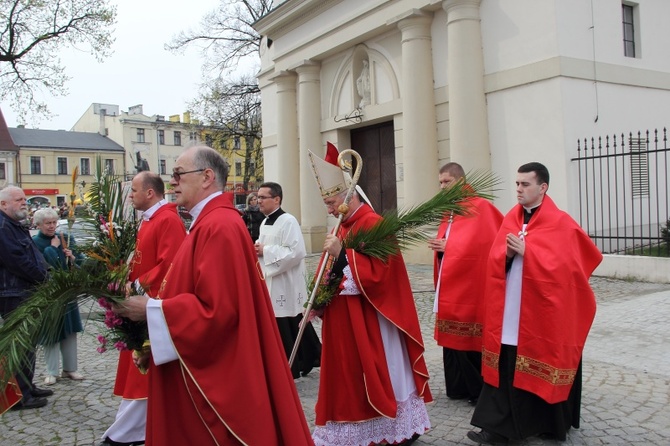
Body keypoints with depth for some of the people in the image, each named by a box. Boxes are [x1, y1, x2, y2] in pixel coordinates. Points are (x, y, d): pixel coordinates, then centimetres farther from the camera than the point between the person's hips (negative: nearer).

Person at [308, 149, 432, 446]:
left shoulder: (373, 224, -15)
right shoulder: (344, 226, 12)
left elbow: (379, 273, -22)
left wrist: (342, 254, -26)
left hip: (369, 322, -9)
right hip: (344, 319, 9)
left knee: (375, 376, 2)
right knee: (348, 375, 13)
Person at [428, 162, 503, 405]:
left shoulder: (480, 208, -10)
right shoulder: (448, 211, 15)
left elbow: (480, 245, -19)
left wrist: (447, 246, -18)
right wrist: (439, 246, 0)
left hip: (470, 287, -8)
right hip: (449, 285, 8)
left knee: (470, 338, -1)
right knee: (452, 337, 11)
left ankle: (479, 390, 12)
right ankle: (458, 386, 22)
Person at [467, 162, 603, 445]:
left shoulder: (560, 222, -8)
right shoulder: (510, 218, 8)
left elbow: (561, 264, -17)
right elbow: (494, 259, 5)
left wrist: (525, 251, -21)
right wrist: (507, 254, -15)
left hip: (543, 311, -4)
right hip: (509, 308, 5)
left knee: (544, 366, 9)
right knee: (506, 367, 3)